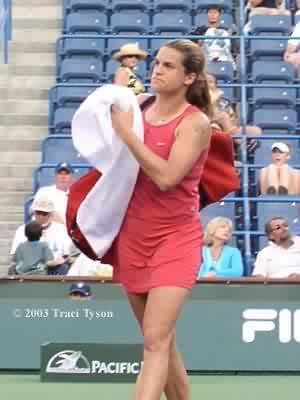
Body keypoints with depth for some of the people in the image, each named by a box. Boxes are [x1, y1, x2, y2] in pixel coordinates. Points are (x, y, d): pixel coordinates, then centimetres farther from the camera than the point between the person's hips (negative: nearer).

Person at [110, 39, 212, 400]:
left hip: (175, 238, -6)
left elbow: (166, 177, -25)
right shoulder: (139, 108, 4)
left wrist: (126, 132, -21)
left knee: (156, 340, -16)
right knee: (162, 342, 14)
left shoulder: (196, 122, -11)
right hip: (134, 235, 6)